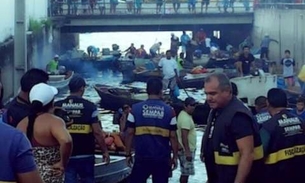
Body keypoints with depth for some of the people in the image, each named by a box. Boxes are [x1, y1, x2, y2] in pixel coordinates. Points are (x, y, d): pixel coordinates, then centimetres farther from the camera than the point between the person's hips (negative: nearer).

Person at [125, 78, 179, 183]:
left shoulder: (136, 109, -1)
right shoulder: (169, 111, -1)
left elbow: (130, 133, 0)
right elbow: (173, 136, -1)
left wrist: (128, 154, 8)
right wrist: (175, 156, 8)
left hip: (142, 157, 0)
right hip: (162, 159, 0)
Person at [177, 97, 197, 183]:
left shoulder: (185, 115, 12)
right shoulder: (186, 118, -21)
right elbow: (184, 136, -27)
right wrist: (187, 151, -28)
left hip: (187, 149, 11)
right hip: (186, 150, -11)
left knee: (186, 172, 16)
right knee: (186, 172, -5)